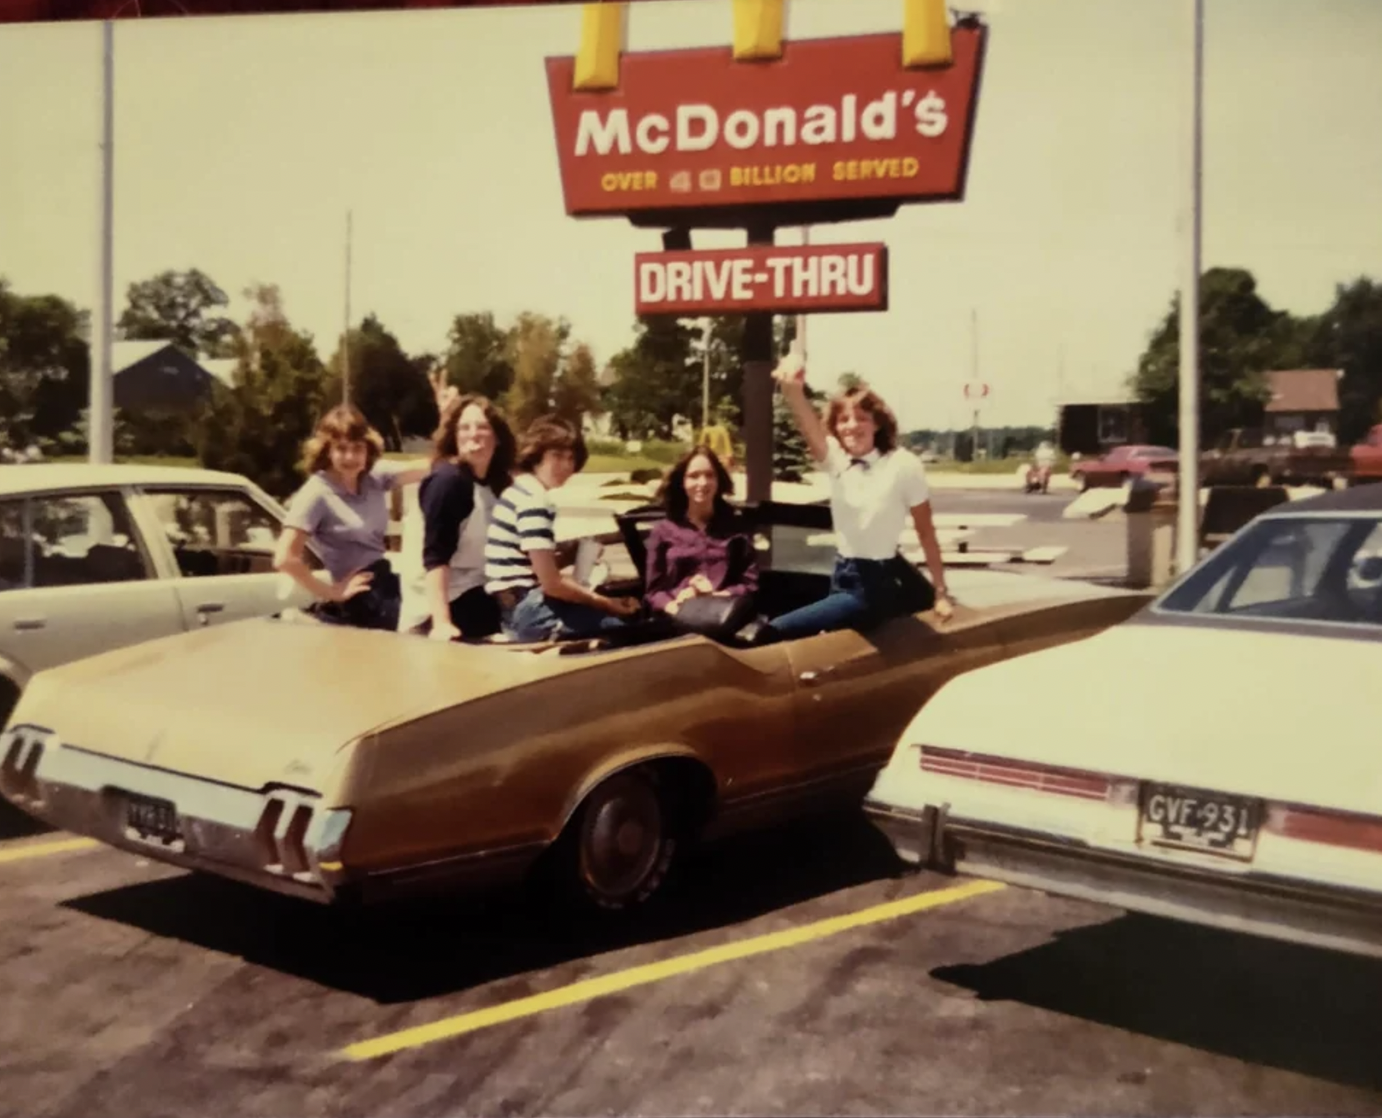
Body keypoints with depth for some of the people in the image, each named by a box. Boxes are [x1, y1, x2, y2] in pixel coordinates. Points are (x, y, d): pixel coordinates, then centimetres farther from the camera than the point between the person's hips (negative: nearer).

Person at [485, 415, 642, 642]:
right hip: (526, 610, -10)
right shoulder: (534, 501, -15)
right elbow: (551, 583, -18)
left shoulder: (523, 491, 16)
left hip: (519, 608, 10)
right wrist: (607, 603, -7)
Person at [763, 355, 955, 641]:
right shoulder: (835, 459, -3)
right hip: (844, 573, 6)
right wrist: (793, 390, -47)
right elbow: (810, 427, -25)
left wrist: (941, 592, -8)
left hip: (880, 582, -5)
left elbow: (926, 533, -8)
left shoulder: (903, 465, -13)